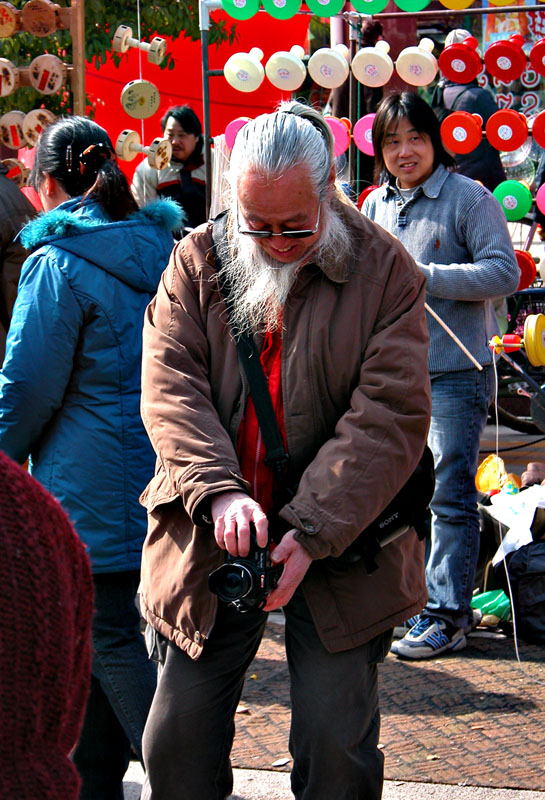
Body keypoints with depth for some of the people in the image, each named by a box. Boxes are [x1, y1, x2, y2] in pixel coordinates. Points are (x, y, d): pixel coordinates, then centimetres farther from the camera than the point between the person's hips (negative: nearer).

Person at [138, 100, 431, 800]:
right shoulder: (197, 260, 2)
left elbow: (390, 416, -12)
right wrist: (217, 490, -23)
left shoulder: (385, 270, -6)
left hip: (339, 552, -2)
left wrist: (312, 532, -22)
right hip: (210, 542, 2)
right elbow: (170, 386, -6)